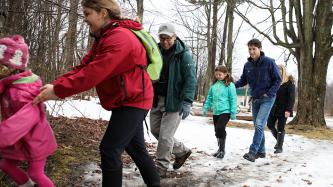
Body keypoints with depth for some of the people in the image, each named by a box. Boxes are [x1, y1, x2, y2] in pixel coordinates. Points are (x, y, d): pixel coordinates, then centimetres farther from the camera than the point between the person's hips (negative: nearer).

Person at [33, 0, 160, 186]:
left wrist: (58, 90, -24)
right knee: (136, 148, 19)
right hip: (131, 101, 10)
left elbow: (93, 73, -28)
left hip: (133, 101, -10)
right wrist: (55, 84, -11)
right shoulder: (105, 38, 11)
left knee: (110, 150, -10)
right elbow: (84, 67, 2)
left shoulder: (120, 38, -23)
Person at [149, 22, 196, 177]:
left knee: (165, 135, -4)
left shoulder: (183, 55, -9)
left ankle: (161, 167, 14)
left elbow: (190, 79, -14)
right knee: (155, 130, 14)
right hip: (156, 100, 7)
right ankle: (182, 151, 32)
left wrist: (187, 102, -23)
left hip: (174, 101, -7)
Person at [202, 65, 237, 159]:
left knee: (220, 128, -17)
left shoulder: (230, 85, -8)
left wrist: (233, 112, -11)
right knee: (217, 130, 12)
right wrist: (205, 108, 13)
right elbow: (209, 98, 15)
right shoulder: (214, 85, 7)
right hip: (216, 112, 6)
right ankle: (220, 149, 29)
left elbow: (233, 99, -9)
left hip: (225, 111, -6)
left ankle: (222, 150, 0)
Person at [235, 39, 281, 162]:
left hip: (267, 99, -5)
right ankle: (261, 151, 22)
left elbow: (278, 79, -7)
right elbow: (243, 81, 11)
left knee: (259, 124, -16)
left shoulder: (269, 62, -11)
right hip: (255, 99, 6)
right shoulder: (247, 65, 1)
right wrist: (231, 85, -7)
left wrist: (269, 93, -15)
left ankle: (253, 151, -15)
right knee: (257, 125, 11)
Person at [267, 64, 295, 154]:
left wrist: (288, 110, -19)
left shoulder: (289, 82, -7)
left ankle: (279, 147, 11)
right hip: (273, 109, 6)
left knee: (280, 128, -1)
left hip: (283, 109, -5)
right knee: (270, 125, 5)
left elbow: (291, 97, -12)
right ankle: (279, 140, 28)